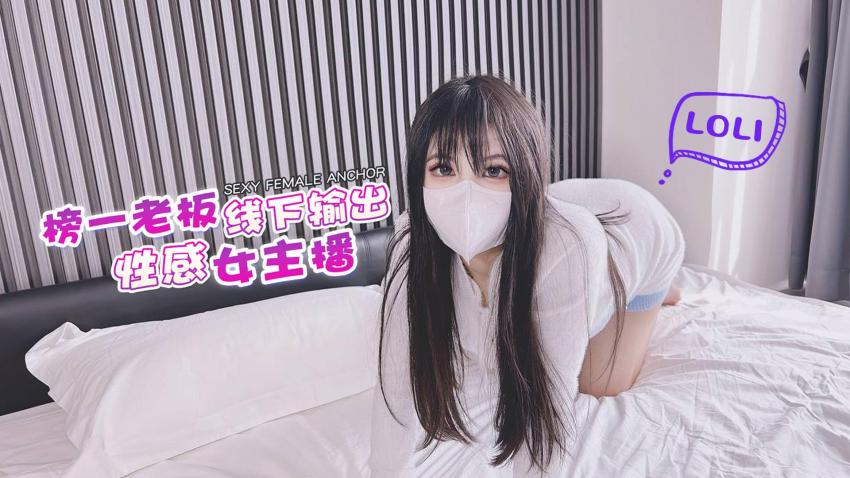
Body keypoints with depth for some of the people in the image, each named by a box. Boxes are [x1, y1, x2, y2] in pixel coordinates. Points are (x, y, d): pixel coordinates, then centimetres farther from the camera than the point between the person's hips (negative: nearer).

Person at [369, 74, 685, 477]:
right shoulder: (415, 239, -37)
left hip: (640, 235, -2)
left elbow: (549, 401, -42)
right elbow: (399, 375, -32)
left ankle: (656, 292, 33)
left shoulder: (567, 247, -48)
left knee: (600, 384, 10)